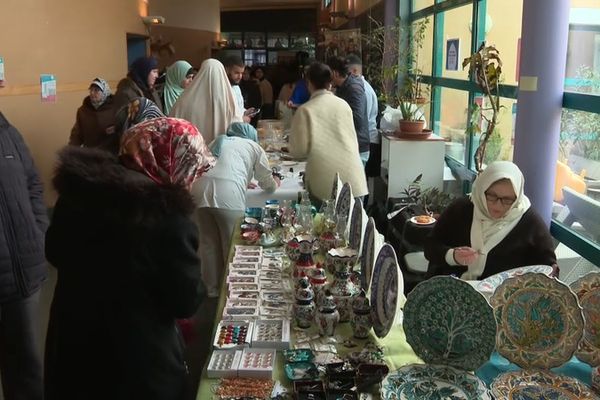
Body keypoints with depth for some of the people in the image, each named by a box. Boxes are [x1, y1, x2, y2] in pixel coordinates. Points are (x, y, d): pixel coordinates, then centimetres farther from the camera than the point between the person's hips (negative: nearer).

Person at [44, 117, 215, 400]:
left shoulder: (79, 188, -9)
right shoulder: (170, 219, -28)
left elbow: (55, 253, 8)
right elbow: (186, 303, -16)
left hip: (70, 349, 5)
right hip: (139, 366, -5)